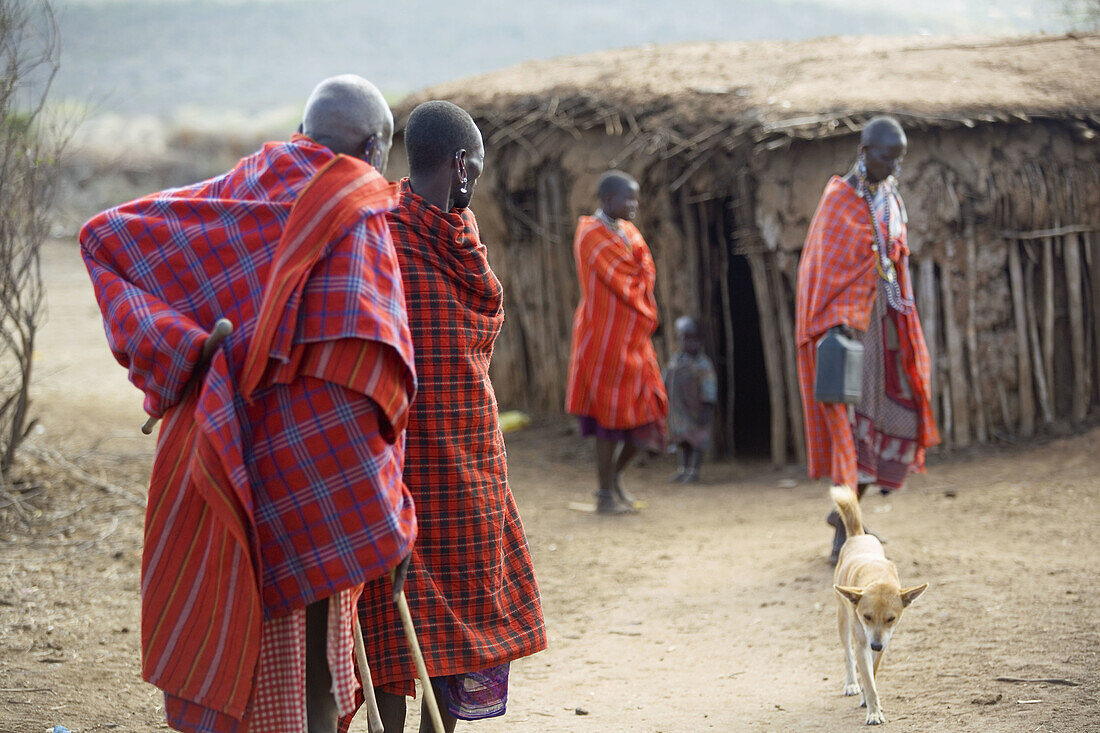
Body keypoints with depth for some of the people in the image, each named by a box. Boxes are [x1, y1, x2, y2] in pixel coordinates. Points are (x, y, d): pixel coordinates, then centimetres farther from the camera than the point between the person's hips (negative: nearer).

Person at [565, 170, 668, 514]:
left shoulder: (629, 232, 14)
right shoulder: (591, 234, -11)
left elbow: (647, 275, 8)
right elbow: (621, 283, -13)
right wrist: (645, 312, -3)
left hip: (635, 337, 8)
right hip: (607, 337, -8)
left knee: (648, 410, 6)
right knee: (612, 413, -3)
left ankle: (615, 476, 24)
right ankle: (606, 495, 7)